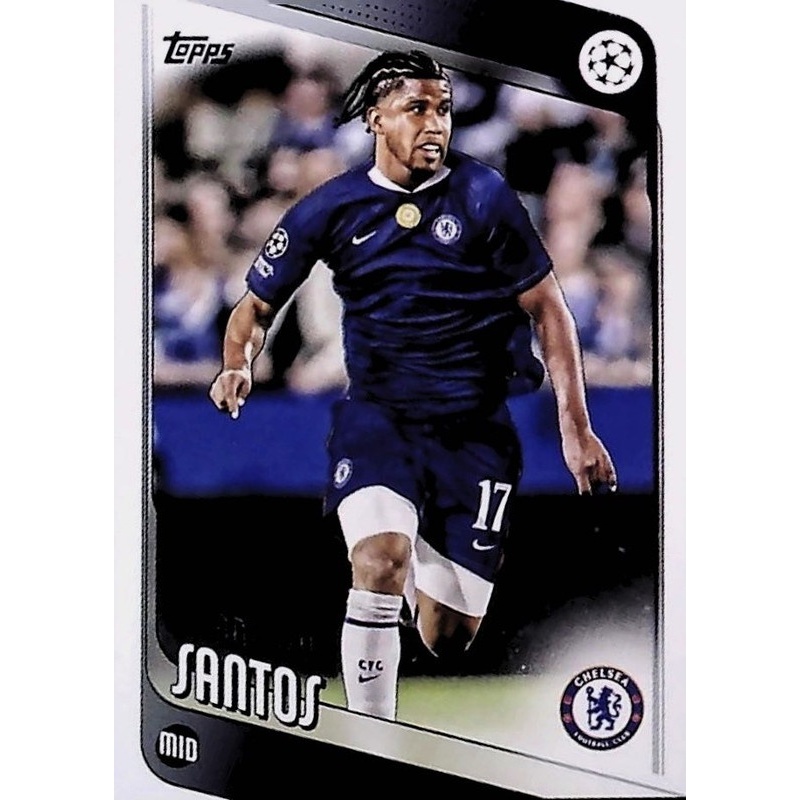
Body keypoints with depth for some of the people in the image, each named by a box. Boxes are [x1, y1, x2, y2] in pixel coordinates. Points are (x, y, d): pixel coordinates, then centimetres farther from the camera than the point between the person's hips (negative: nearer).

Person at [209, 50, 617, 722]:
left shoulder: (483, 195, -5)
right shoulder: (331, 209, -1)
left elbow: (547, 308, 0)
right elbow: (259, 304, 9)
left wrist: (576, 429, -4)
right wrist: (238, 363, -13)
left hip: (476, 431, 0)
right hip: (377, 417, 0)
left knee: (448, 638, 3)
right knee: (382, 562, -29)